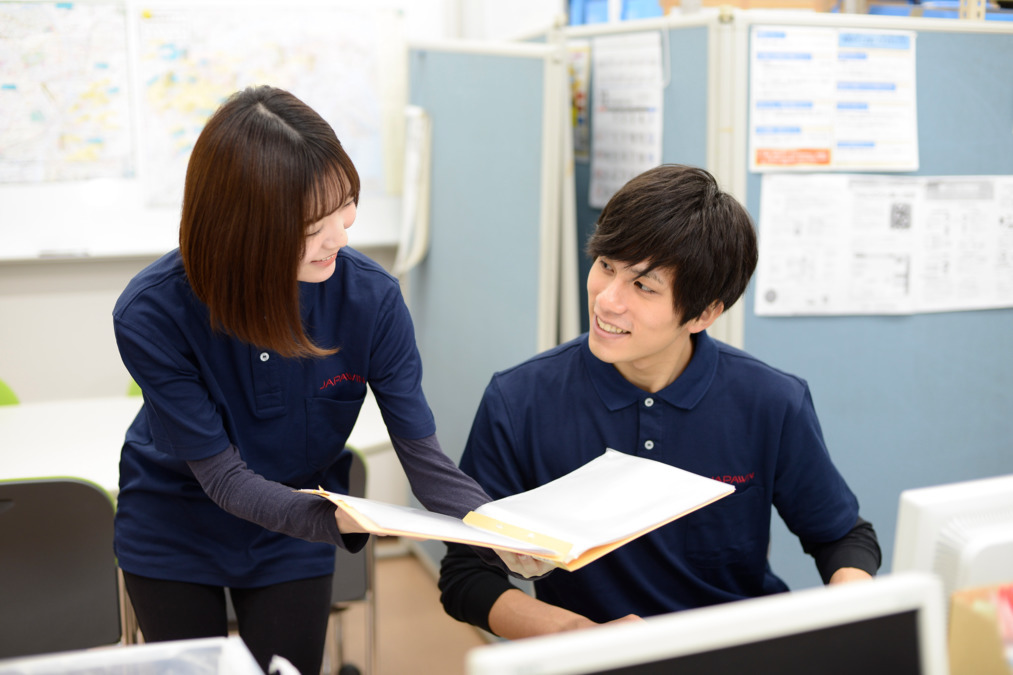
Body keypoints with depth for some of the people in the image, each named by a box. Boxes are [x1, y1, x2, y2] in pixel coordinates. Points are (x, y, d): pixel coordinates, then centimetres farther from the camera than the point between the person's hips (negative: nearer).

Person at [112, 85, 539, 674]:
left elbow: (423, 453, -21)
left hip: (292, 546, 1)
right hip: (174, 532, -1)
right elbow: (222, 474, -27)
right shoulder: (150, 315, -30)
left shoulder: (371, 298, -24)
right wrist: (333, 518, -44)